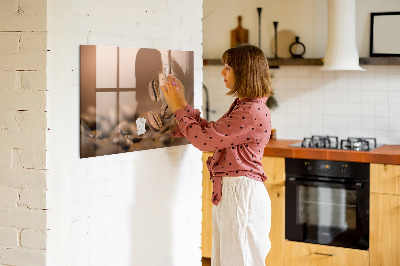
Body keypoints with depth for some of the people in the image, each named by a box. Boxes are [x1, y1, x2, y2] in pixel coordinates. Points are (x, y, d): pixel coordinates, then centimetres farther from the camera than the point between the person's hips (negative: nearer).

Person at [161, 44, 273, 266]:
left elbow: (204, 139, -18)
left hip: (242, 193, -10)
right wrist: (183, 104, 15)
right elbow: (211, 132, 17)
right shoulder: (242, 106, 14)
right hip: (228, 192, 10)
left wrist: (177, 108, -7)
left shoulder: (253, 112, -19)